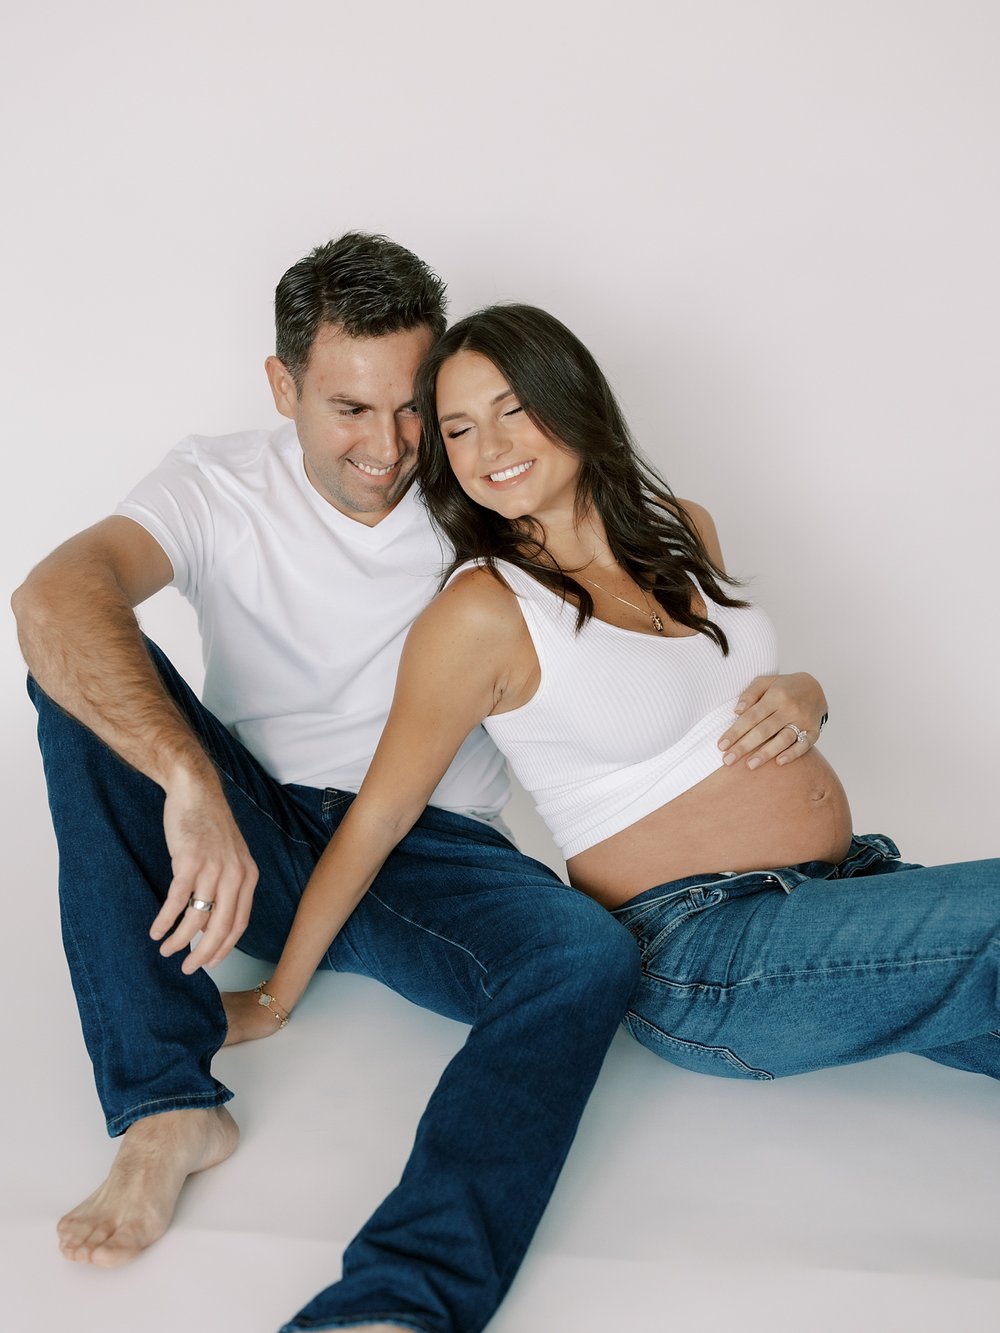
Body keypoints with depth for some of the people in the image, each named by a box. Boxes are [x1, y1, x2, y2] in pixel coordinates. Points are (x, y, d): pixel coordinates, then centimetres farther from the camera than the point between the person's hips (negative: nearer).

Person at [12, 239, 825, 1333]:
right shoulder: (221, 487, -4)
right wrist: (189, 780, -41)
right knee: (92, 672, -23)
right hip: (251, 841, 1)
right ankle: (167, 1109, -25)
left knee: (590, 956, -30)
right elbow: (53, 595, -25)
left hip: (429, 860, 0)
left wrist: (787, 693, -19)